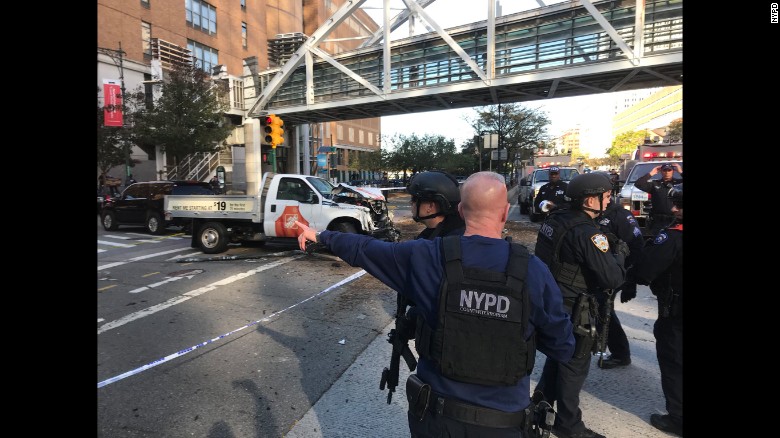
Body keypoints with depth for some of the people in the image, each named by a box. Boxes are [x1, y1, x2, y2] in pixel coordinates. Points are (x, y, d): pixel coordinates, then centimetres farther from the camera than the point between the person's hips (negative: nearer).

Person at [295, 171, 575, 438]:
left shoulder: (425, 257, -16)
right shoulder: (534, 271, -16)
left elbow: (365, 250, -2)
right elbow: (564, 349, -6)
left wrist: (320, 236, 15)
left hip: (436, 413, 0)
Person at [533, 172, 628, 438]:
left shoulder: (554, 220, 1)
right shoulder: (588, 233, -23)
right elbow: (613, 278, -23)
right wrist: (620, 253, -4)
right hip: (572, 310, -8)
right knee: (574, 365, 10)